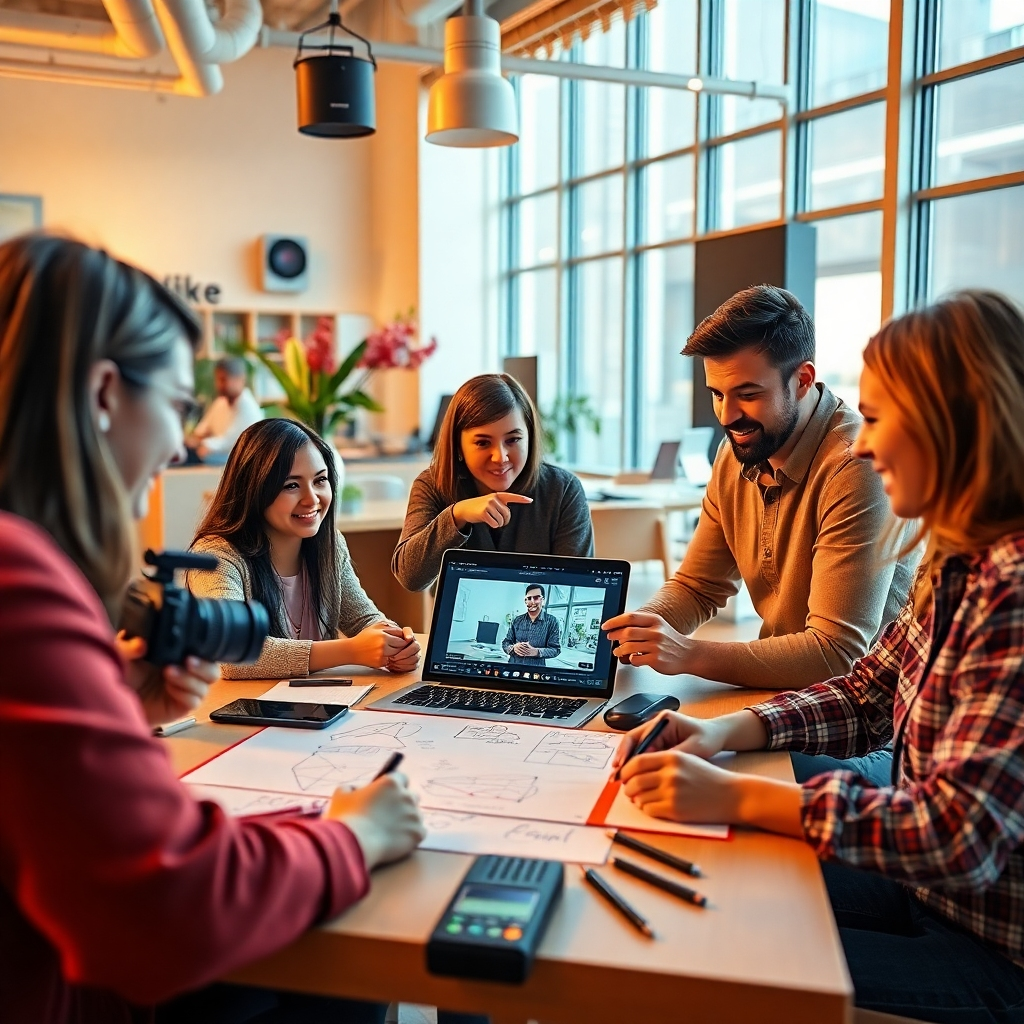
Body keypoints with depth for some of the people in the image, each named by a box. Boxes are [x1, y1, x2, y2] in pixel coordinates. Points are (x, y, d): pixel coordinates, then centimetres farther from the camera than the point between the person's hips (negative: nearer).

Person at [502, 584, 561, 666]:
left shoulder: (552, 622, 3)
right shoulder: (517, 621, 11)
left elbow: (556, 649, -1)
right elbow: (505, 643, 13)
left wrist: (536, 652, -17)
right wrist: (513, 648, -9)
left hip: (536, 669, -4)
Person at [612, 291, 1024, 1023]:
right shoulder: (958, 563, 2)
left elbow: (962, 835, -30)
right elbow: (866, 698, 10)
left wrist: (735, 797, -28)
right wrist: (727, 732, -6)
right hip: (925, 884, 8)